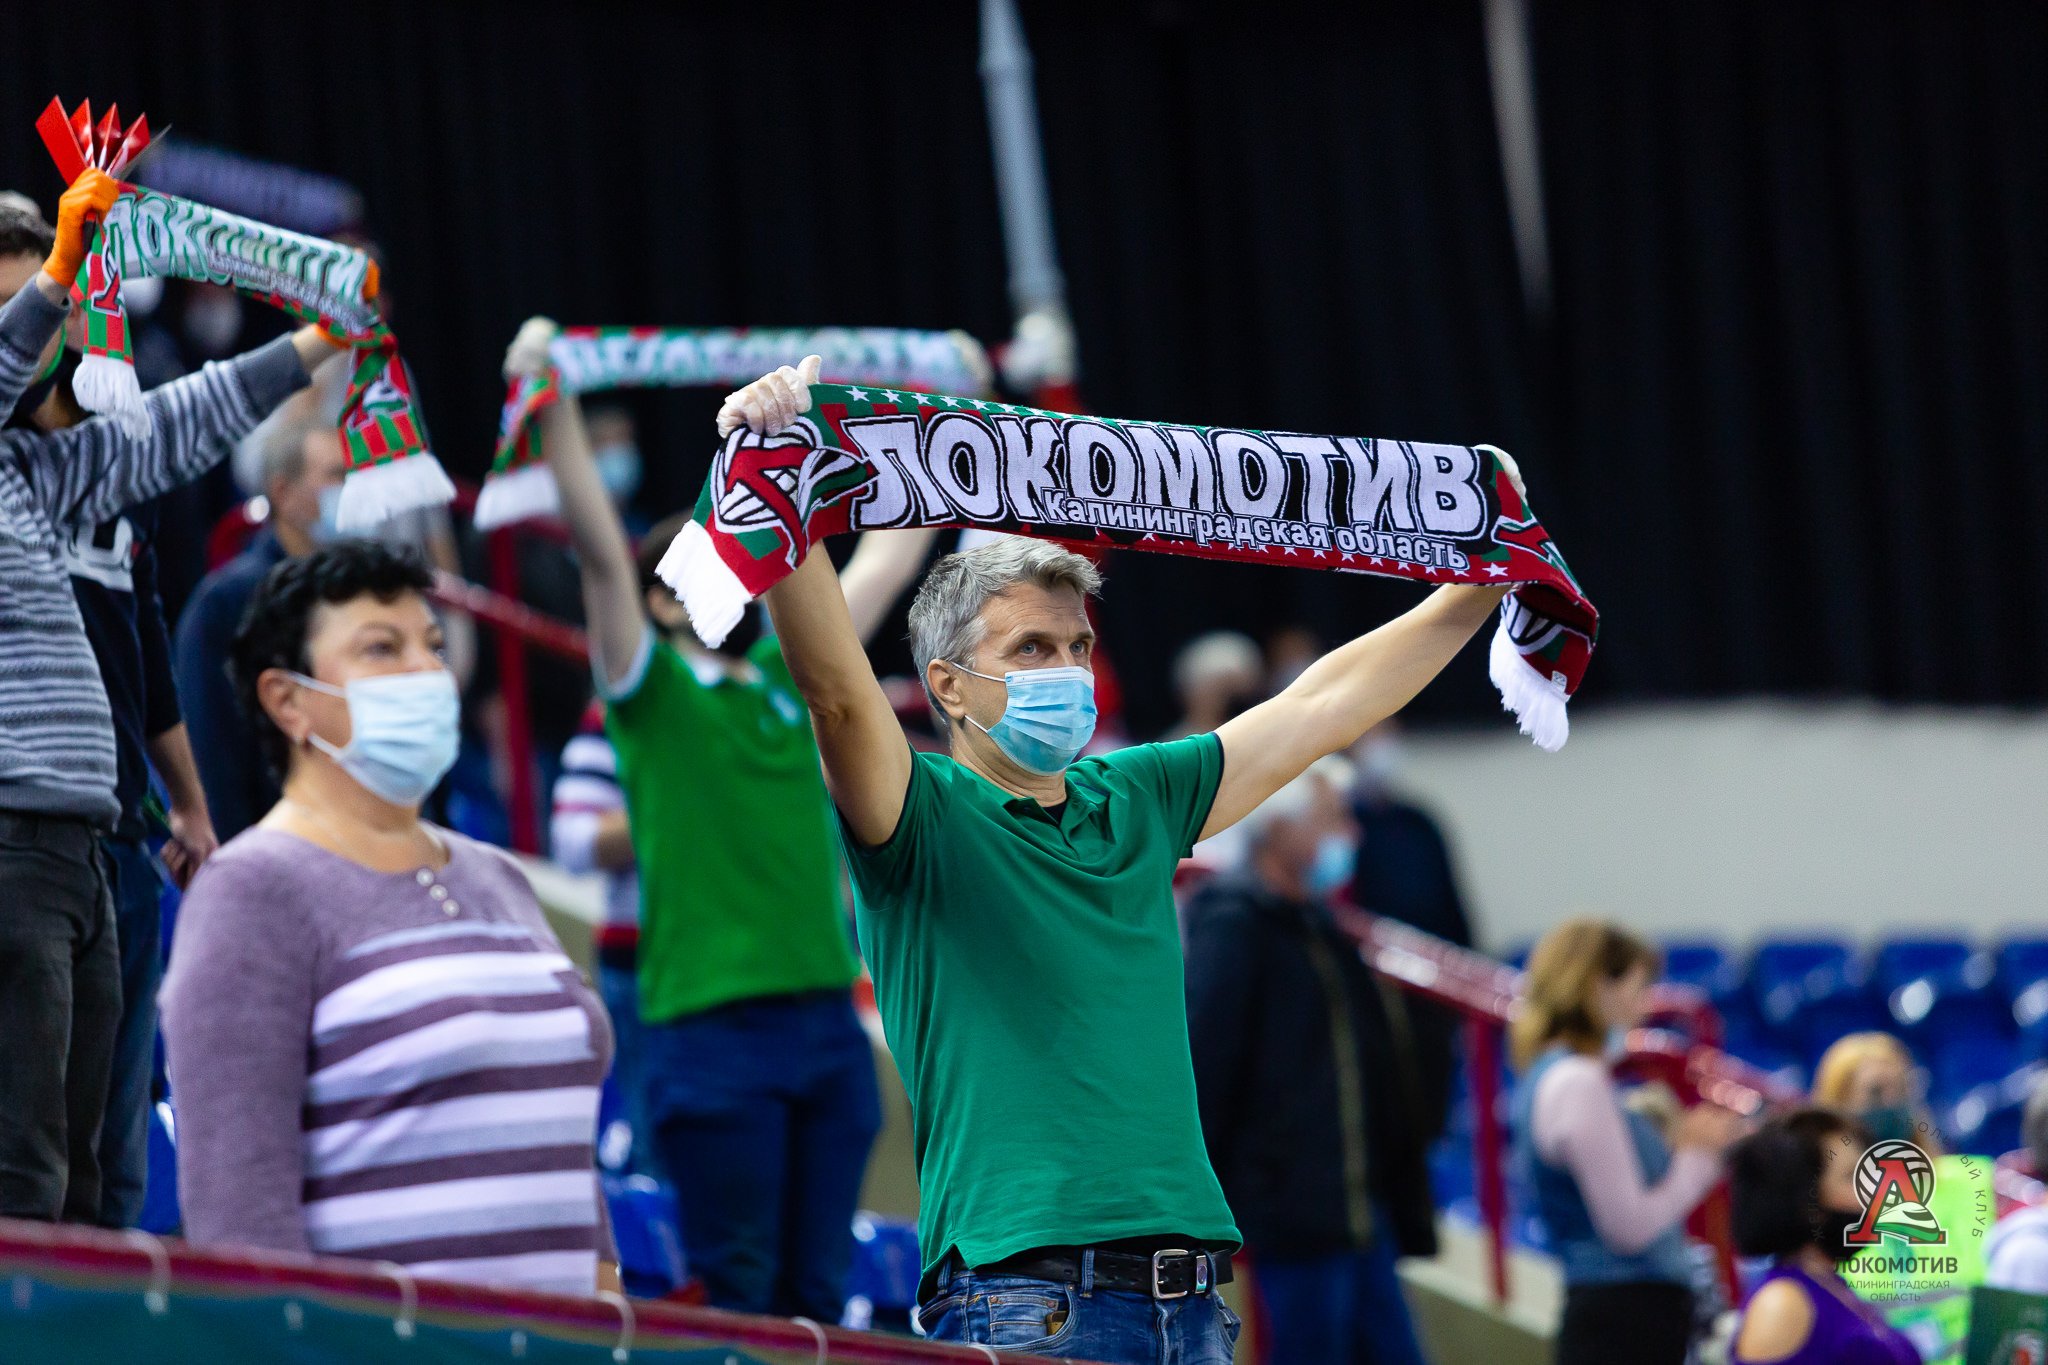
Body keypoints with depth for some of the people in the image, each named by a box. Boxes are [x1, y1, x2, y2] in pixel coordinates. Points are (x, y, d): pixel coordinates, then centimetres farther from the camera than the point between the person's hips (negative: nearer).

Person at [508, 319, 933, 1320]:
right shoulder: (646, 687, 3)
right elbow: (599, 547, -10)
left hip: (827, 1021, 5)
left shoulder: (792, 680, 17)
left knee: (816, 1294, 5)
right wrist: (550, 404, -20)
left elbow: (892, 555, 26)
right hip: (712, 1029, -5)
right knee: (733, 1300, -5)